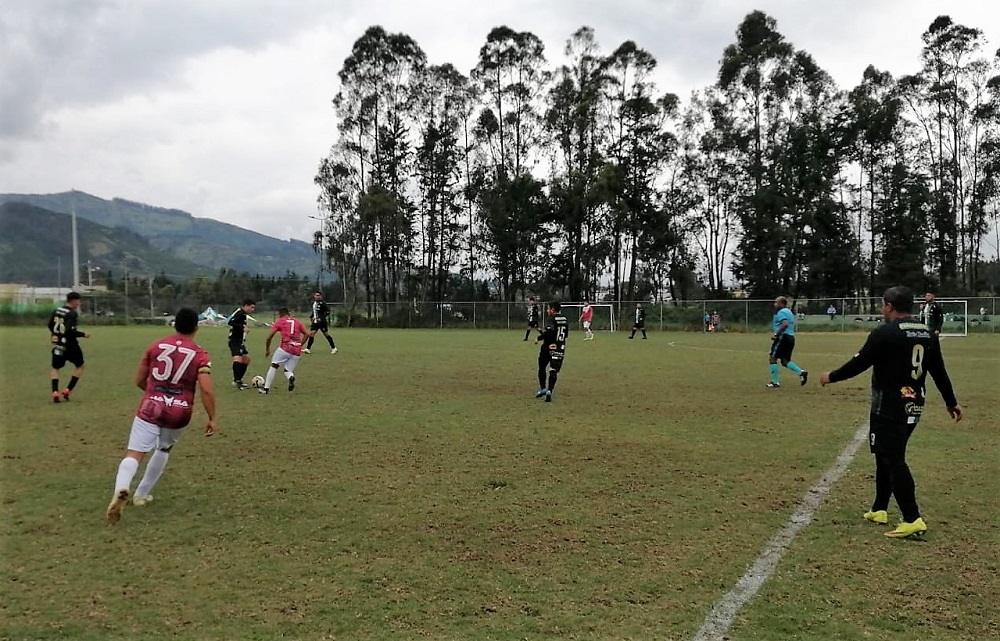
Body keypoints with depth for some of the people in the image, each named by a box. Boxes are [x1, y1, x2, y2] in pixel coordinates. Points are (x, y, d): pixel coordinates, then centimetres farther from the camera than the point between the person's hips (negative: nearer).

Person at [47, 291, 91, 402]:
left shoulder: (56, 311, 5)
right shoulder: (72, 314, -16)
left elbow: (50, 326, 13)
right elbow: (70, 331, -24)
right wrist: (83, 334, -13)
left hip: (57, 345, 6)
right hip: (70, 345, -6)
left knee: (55, 368, 15)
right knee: (80, 366, 14)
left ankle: (55, 393, -2)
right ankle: (67, 391, 7)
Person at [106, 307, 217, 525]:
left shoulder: (155, 346, 6)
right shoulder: (200, 355, -3)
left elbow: (139, 381, 13)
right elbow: (206, 391, -13)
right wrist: (212, 418, -4)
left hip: (150, 408, 0)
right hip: (179, 413, 0)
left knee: (134, 454, -5)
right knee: (164, 449, 26)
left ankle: (121, 489, -35)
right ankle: (142, 494, 32)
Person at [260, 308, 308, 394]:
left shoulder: (279, 321, 9)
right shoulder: (297, 321, 19)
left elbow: (269, 336, 4)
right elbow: (307, 334, 13)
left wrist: (267, 350, 15)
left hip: (285, 348, -4)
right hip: (297, 351, 4)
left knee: (274, 366, 9)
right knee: (288, 371, 14)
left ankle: (266, 388, 4)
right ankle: (291, 377, -20)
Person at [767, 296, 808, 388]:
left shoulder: (781, 312, -9)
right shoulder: (789, 312, 22)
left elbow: (785, 324, -26)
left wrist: (776, 334, -21)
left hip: (783, 337, -10)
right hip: (791, 338, 10)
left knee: (773, 358, -3)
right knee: (785, 361, 13)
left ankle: (775, 382, -4)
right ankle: (801, 372, -6)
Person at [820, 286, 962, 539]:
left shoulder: (885, 332, -15)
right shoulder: (927, 333, 8)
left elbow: (859, 364, -12)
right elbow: (939, 371, 13)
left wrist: (831, 377, 3)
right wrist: (951, 402, 24)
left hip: (889, 407, -8)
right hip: (914, 406, 8)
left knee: (893, 460, -6)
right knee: (887, 455, 19)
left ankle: (913, 520, -9)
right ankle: (879, 509, 27)